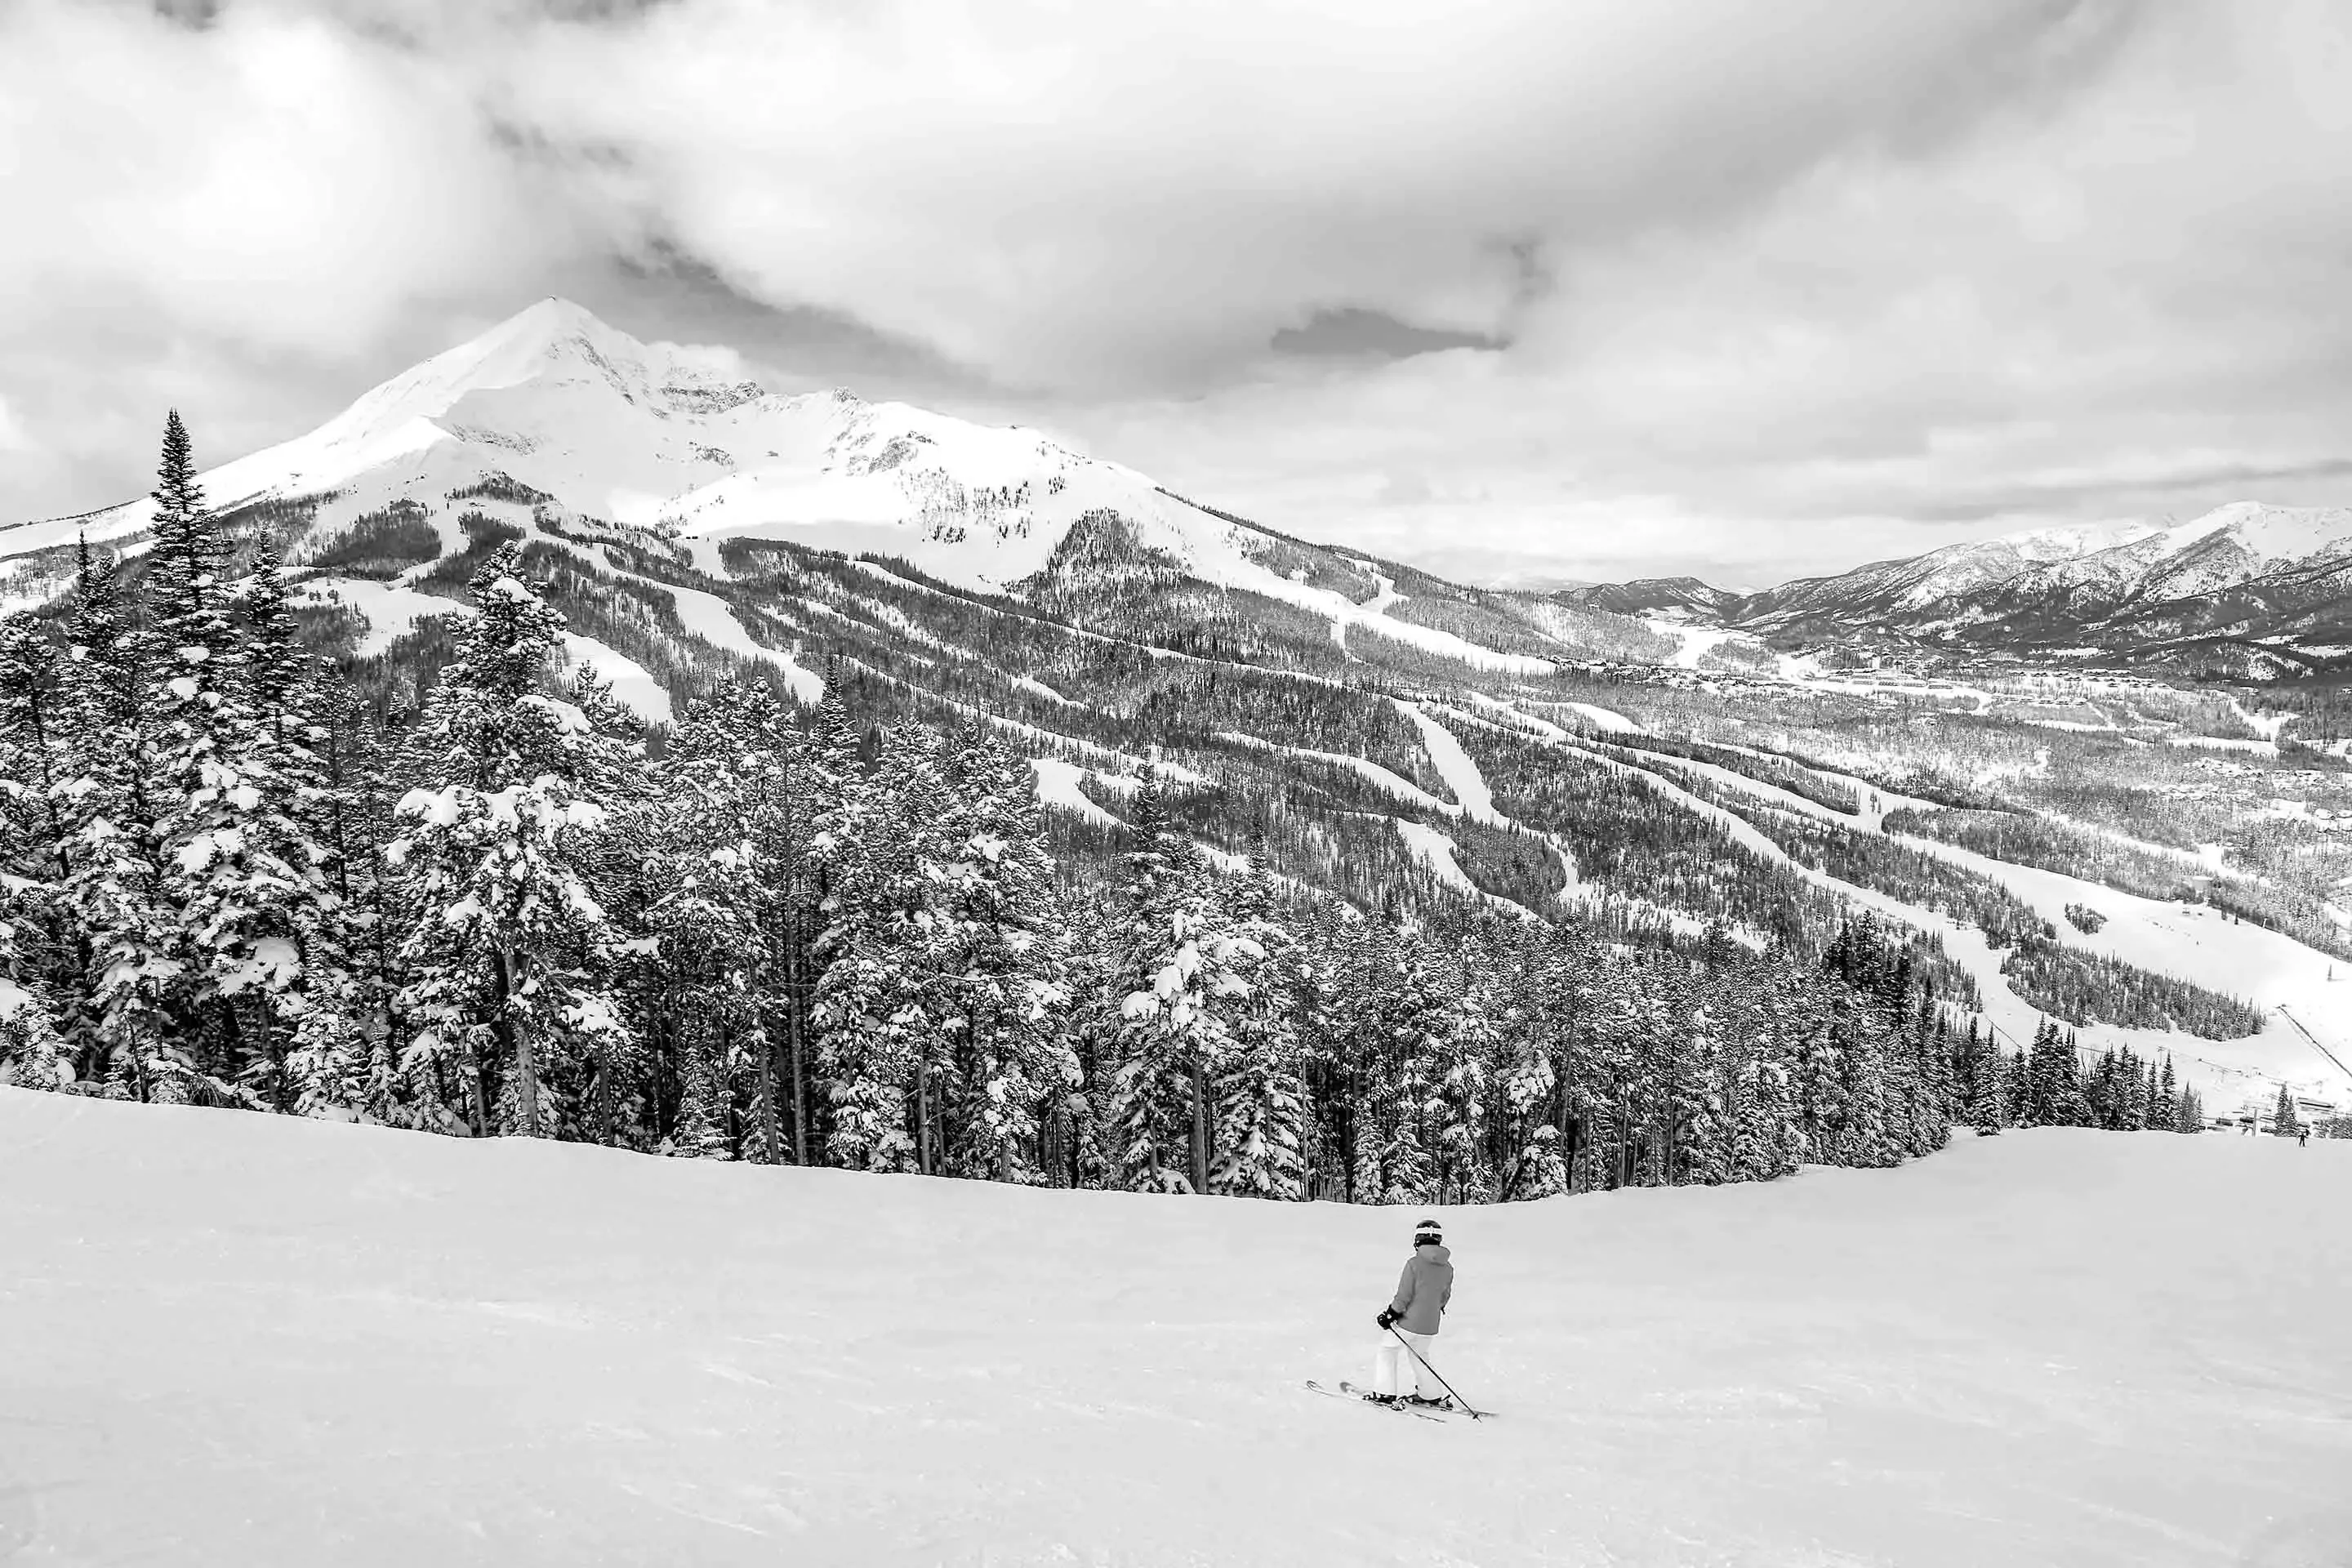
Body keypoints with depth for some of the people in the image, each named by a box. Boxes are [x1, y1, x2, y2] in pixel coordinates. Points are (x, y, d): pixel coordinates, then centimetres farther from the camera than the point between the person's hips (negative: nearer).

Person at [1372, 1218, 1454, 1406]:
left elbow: (1403, 1296, -16)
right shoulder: (1447, 1268, 0)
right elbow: (1444, 1297, 12)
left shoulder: (1414, 1263, -18)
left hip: (1409, 1322, -5)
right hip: (1430, 1326, 5)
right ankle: (1433, 1395, 27)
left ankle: (1387, 1392, 13)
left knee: (1388, 1350, 15)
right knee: (1418, 1355, 26)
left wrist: (1389, 1315, -5)